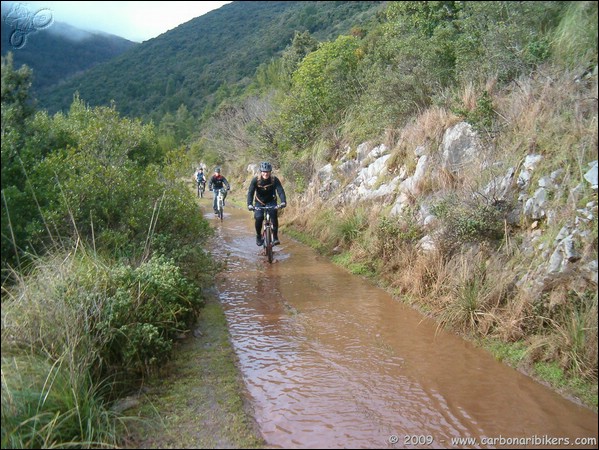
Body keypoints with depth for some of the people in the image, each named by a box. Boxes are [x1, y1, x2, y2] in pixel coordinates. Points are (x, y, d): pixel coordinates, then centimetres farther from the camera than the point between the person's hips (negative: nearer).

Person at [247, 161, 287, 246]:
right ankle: (258, 236, 2)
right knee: (258, 218, -22)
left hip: (271, 202, 0)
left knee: (274, 215, -28)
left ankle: (275, 237, -18)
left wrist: (283, 202, -48)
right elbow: (250, 192, -26)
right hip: (259, 202, 0)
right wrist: (249, 204, -43)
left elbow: (280, 191, -29)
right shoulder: (255, 180, -20)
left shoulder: (275, 180, -20)